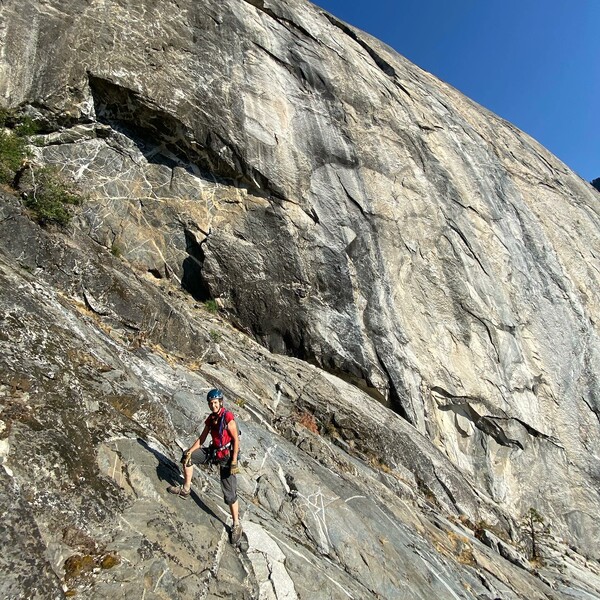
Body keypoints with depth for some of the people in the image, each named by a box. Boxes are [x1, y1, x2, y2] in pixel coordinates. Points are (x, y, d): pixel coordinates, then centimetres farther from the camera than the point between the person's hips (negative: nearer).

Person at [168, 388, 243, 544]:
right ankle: (186, 489, 19)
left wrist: (234, 461, -21)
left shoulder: (228, 417, -20)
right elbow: (202, 438, 8)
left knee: (230, 493, -5)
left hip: (227, 456, -7)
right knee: (187, 456, 4)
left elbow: (236, 439, -19)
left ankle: (236, 525, 11)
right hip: (213, 451, 7)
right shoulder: (210, 419, 3)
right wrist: (190, 451, -4)